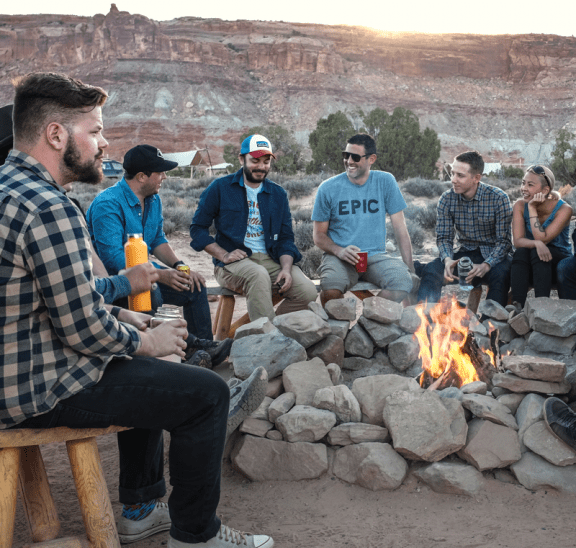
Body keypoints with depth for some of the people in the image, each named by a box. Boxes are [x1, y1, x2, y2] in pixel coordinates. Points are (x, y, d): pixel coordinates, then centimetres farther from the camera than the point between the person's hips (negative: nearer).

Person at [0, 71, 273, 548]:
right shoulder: (49, 209, -25)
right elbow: (84, 329, -24)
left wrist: (120, 319, 11)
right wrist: (146, 341, -6)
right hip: (42, 390, -11)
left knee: (149, 369, 29)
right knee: (207, 392, -7)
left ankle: (140, 508, 35)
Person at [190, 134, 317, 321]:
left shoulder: (278, 194, 16)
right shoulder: (220, 188, 5)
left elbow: (286, 237, 13)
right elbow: (197, 228, 5)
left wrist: (286, 268, -7)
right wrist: (224, 255, -10)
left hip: (271, 261, 4)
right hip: (234, 262, -4)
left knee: (308, 292, -21)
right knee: (259, 275, -39)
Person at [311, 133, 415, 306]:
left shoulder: (385, 182, 3)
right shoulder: (328, 188, 1)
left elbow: (400, 228, 4)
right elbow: (319, 235, 5)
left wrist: (410, 268, -4)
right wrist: (339, 251, -16)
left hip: (375, 256, 2)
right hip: (339, 257, -1)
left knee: (403, 281, -30)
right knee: (331, 290, -35)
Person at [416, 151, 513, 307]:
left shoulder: (499, 199, -12)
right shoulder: (447, 199, -3)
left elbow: (503, 241, -13)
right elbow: (444, 237, -1)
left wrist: (486, 265, -31)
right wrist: (447, 259, -24)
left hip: (494, 256, -3)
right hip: (465, 253, 3)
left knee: (500, 273, -36)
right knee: (431, 270, -23)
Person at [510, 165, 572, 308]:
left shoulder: (563, 209, -16)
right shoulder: (520, 205, -6)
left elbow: (542, 239, -25)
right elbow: (517, 241, -16)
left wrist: (532, 209, -25)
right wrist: (536, 244, -38)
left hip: (559, 262, -2)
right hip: (530, 267, 2)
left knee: (537, 252, -33)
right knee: (520, 252, -30)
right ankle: (517, 305, -42)